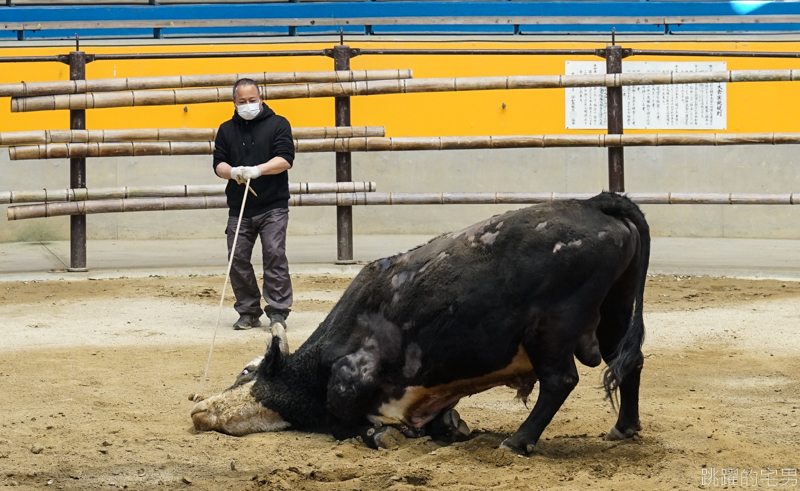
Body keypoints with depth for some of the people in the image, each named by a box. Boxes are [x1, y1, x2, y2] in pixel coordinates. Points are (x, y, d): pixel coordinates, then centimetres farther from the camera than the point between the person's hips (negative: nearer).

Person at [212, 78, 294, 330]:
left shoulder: (278, 124, 3)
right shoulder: (227, 129, 13)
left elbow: (285, 159, -9)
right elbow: (218, 163, 8)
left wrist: (258, 170, -24)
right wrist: (233, 172, -15)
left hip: (273, 206, -4)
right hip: (239, 208, 4)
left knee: (275, 255, -12)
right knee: (238, 258, 0)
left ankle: (278, 312, -9)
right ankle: (248, 312, 10)